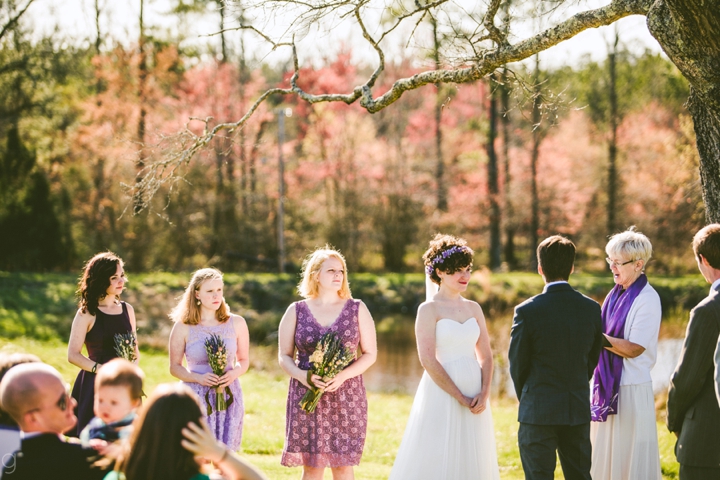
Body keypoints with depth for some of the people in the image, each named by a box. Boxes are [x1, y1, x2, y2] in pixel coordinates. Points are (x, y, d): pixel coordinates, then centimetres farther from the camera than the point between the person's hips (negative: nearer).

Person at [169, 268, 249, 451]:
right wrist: (199, 378, -14)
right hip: (196, 396, -1)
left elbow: (244, 360, 13)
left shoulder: (237, 323, 5)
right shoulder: (183, 327, 0)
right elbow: (174, 367, 4)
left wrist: (234, 373, -10)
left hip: (229, 396, 2)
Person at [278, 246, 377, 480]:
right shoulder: (296, 311, 5)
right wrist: (302, 375, -14)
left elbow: (370, 354, 3)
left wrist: (343, 375, -14)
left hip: (346, 398, 0)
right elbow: (284, 356, 7)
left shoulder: (357, 309, 4)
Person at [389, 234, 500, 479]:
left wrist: (484, 394, -7)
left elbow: (486, 355, 8)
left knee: (472, 460, 9)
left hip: (475, 396, 5)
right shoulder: (429, 309, -6)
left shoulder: (474, 308, 10)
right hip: (442, 394, -5)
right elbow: (428, 360, -13)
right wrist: (460, 398, -14)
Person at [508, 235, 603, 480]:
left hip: (538, 413, -4)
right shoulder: (592, 308, -1)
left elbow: (517, 365, -4)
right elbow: (593, 360, 8)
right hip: (579, 410, 4)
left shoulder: (527, 311, -13)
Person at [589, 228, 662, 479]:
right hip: (609, 385, 8)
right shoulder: (616, 294, 10)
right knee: (606, 456, 12)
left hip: (631, 389, -8)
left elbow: (634, 348, -18)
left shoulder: (647, 299, -13)